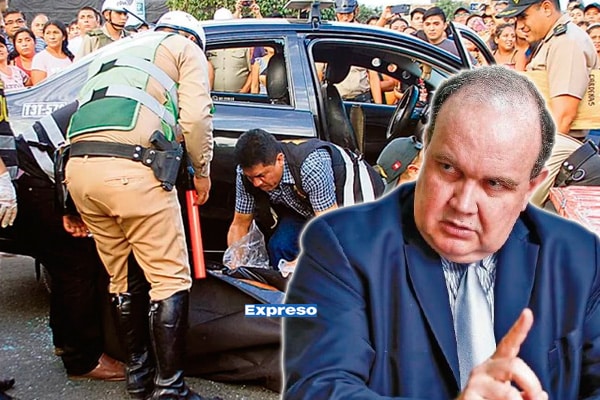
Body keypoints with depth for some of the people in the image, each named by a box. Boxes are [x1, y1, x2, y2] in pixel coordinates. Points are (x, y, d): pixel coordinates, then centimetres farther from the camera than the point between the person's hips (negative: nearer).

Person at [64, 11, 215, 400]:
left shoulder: (116, 50, 34)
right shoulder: (185, 48, 16)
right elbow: (196, 117, 0)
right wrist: (202, 171, 14)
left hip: (79, 165, 7)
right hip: (131, 168, -7)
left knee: (122, 279, 17)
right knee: (170, 280, 1)